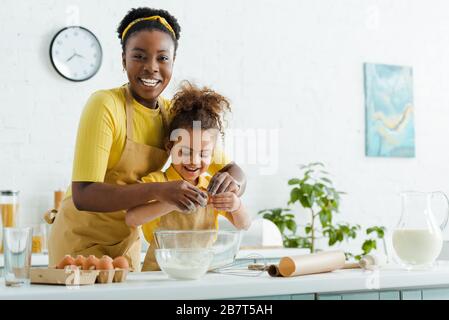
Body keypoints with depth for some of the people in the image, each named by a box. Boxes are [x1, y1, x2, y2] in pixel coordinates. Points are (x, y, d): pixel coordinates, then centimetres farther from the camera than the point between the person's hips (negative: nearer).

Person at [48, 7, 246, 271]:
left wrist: (233, 183, -25)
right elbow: (83, 195, -29)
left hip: (127, 243, 5)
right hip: (81, 240, -5)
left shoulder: (173, 114, -4)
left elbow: (231, 168, -1)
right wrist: (158, 191, -41)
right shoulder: (105, 105, -21)